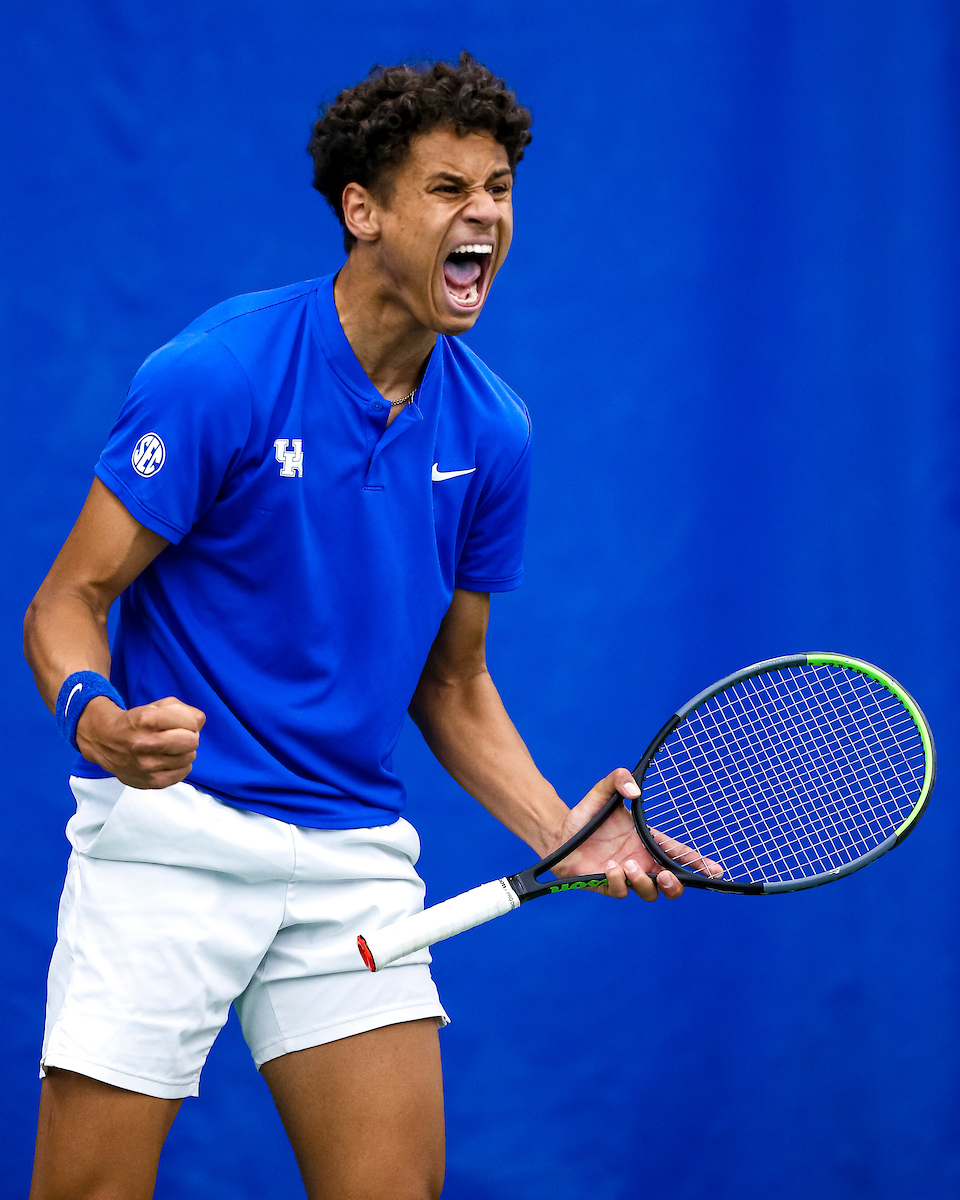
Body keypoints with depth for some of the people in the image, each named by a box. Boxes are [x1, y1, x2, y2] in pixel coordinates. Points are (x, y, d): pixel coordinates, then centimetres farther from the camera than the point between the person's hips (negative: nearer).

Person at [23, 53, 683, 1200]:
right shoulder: (216, 375, -11)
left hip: (357, 858, 5)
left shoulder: (490, 431, 5)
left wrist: (561, 831, 1)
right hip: (173, 828, -4)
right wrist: (97, 721, -30)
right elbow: (67, 601, -8)